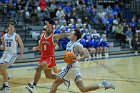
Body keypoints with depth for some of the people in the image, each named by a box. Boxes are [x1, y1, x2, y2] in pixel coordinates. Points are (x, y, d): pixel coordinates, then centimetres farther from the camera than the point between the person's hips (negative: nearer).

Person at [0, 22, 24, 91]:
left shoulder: (16, 36, -7)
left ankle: (6, 85, -10)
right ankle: (6, 77, 39)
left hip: (12, 54, -6)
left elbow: (21, 46, -4)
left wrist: (21, 55, -11)